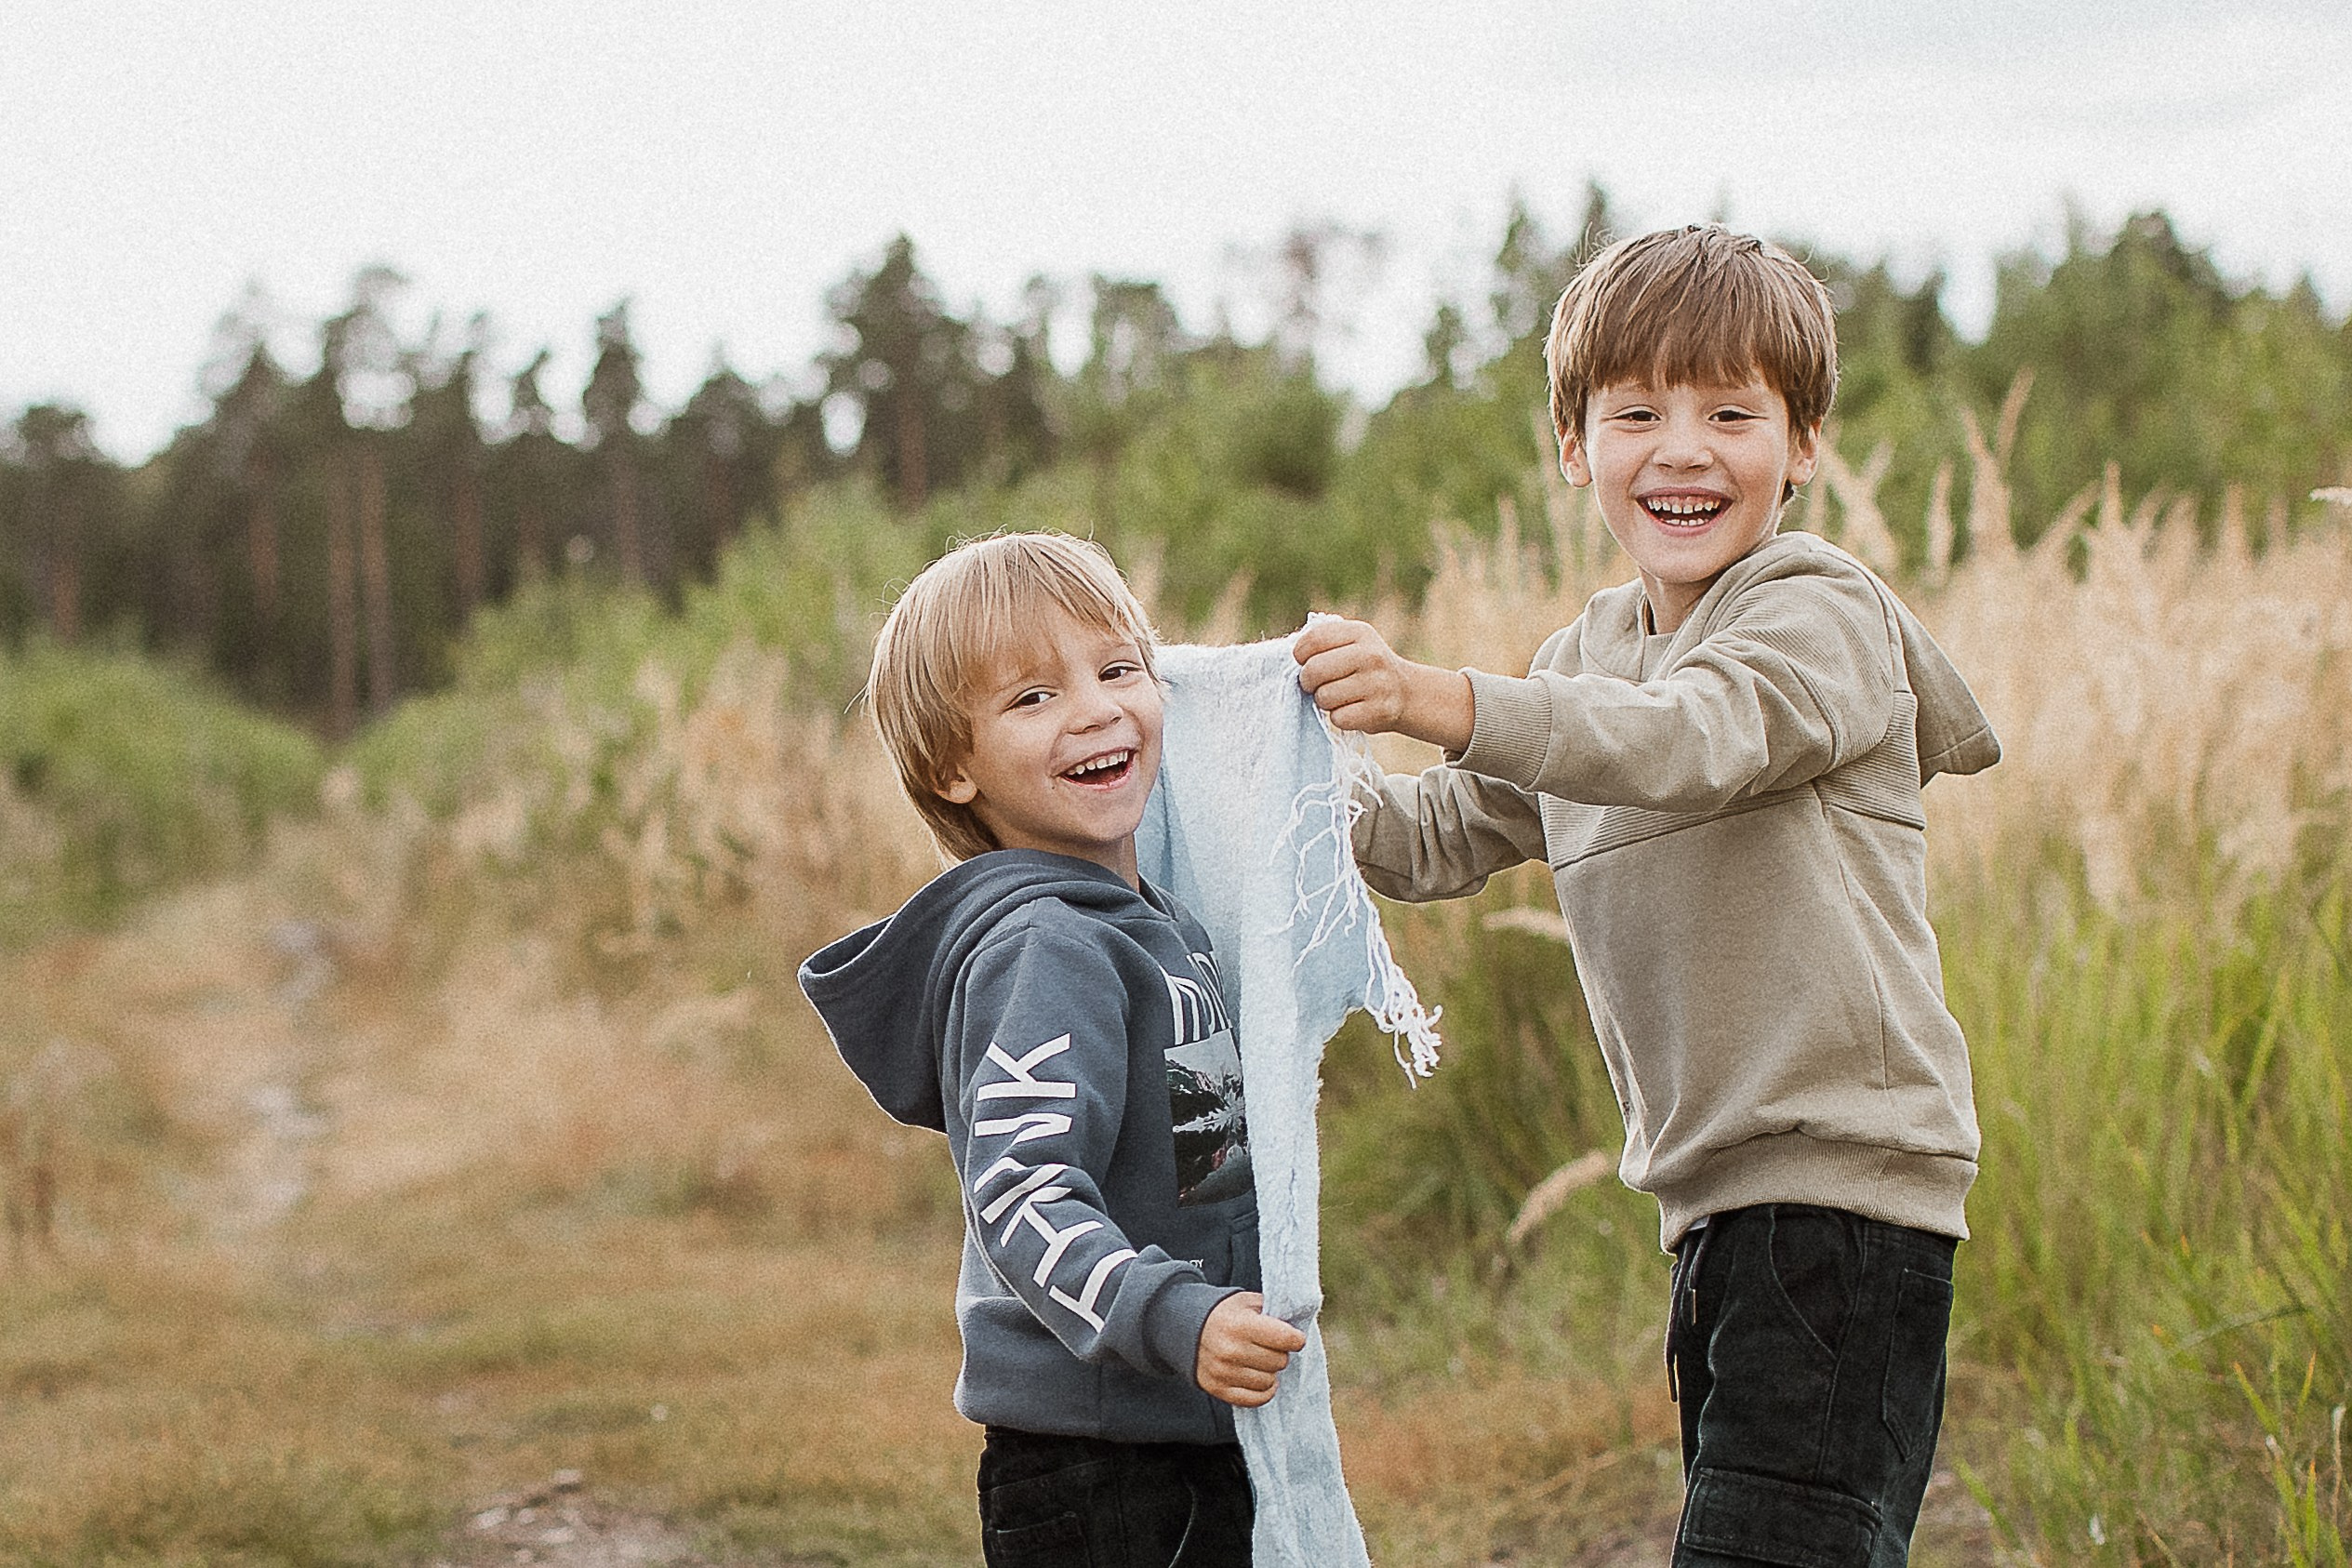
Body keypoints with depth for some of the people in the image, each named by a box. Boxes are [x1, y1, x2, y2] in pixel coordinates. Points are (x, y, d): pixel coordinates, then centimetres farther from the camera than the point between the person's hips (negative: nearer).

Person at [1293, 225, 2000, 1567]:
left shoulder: (1825, 613, -9)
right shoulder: (1589, 659, 17)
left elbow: (1691, 739, -28)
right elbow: (1445, 837, 19)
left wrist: (1436, 699, -42)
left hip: (1843, 1190, -8)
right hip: (1713, 1205, 8)